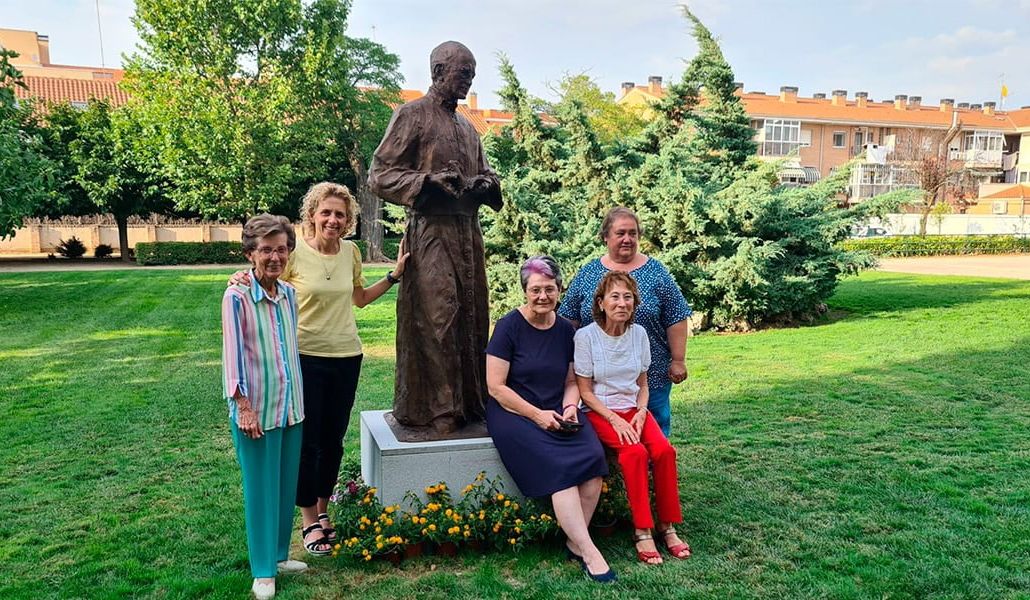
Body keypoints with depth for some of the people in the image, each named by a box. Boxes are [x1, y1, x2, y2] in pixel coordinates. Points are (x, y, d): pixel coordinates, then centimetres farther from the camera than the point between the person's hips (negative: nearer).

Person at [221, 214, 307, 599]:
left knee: (286, 486, 16)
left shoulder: (289, 293, 5)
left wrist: (299, 397, 15)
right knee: (260, 490, 5)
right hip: (257, 410, -6)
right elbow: (233, 354, -13)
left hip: (292, 406, 6)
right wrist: (244, 405, -15)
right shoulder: (237, 297, -13)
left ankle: (279, 555, 33)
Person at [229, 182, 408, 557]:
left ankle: (323, 511, 33)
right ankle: (309, 521, 21)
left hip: (347, 356, 4)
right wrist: (245, 281, -20)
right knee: (308, 441, 4)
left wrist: (394, 276, 10)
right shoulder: (294, 252, -11)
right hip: (306, 356, -4)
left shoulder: (351, 252, 3)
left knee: (334, 439, 14)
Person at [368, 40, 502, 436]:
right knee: (434, 319, -9)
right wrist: (429, 180, -18)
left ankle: (469, 405, 19)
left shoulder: (467, 128, 21)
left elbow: (485, 173, 30)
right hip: (430, 233, -7)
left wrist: (486, 184, 5)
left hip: (468, 233, 7)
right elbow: (379, 176, -5)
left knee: (472, 318, 8)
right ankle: (433, 413, 0)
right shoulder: (412, 115, 0)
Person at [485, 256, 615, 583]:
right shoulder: (509, 326, -8)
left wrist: (569, 407, -6)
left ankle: (575, 542, -5)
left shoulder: (566, 330, 8)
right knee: (561, 467, -27)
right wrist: (536, 414, -17)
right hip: (514, 412, -5)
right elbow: (496, 386, -11)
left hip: (556, 413, 5)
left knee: (594, 458, -21)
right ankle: (589, 552, -15)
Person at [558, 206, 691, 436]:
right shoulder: (587, 274, 6)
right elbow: (569, 321, 8)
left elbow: (676, 320, 1)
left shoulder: (656, 273, 2)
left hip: (651, 375, -1)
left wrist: (678, 361, -3)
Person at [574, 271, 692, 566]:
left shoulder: (639, 333, 5)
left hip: (634, 410, 4)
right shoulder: (586, 336, -9)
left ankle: (666, 525, -7)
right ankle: (642, 530, -20)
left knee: (664, 450, -23)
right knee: (635, 452, -31)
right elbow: (584, 391, -7)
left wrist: (641, 412, -7)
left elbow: (642, 384, 12)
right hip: (600, 412, -4)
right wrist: (615, 420, -17)